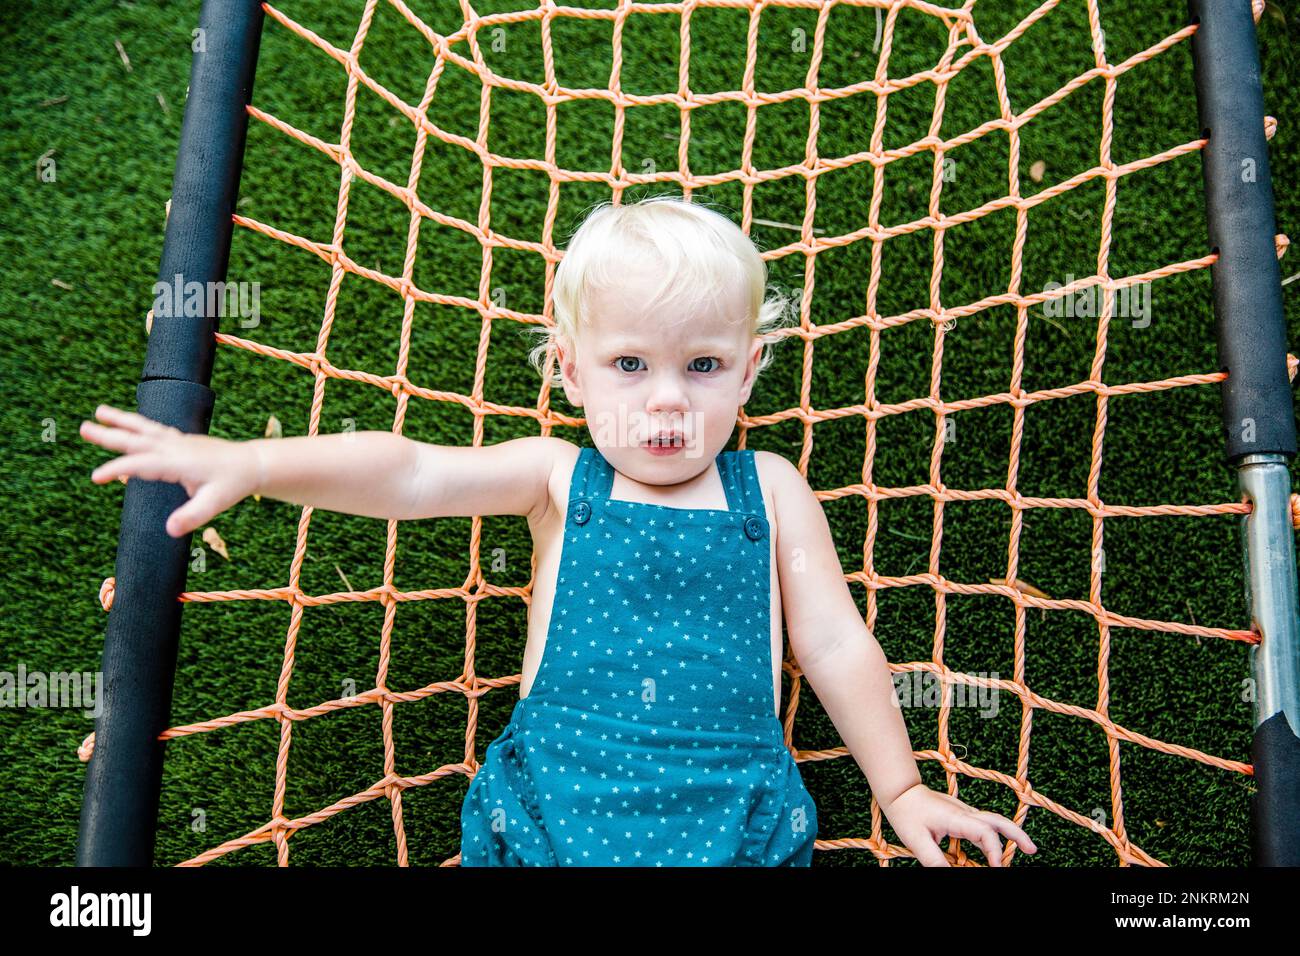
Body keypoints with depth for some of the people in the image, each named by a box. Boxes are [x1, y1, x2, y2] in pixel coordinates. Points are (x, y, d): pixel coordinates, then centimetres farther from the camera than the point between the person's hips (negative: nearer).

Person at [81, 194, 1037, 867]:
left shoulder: (768, 489, 4)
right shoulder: (560, 478, 3)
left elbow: (837, 644, 9)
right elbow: (411, 473, -9)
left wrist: (902, 790, 11)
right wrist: (248, 461, -23)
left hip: (733, 812, 1)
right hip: (553, 806, 0)